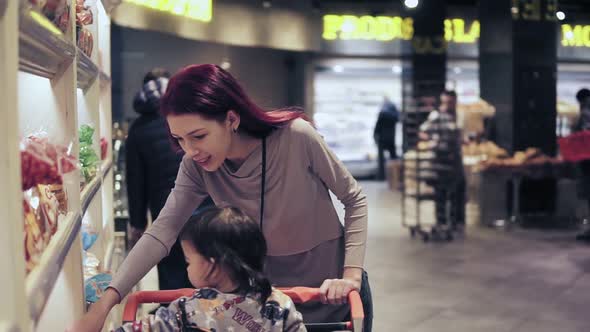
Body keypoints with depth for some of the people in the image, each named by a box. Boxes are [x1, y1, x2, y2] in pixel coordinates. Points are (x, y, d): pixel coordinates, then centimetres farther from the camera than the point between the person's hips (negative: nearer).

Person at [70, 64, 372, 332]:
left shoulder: (296, 137, -24)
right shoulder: (197, 166, -15)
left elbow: (354, 200, -12)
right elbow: (162, 232, -20)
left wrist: (352, 274, -20)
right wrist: (105, 303, -30)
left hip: (332, 291, -2)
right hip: (270, 294, 2)